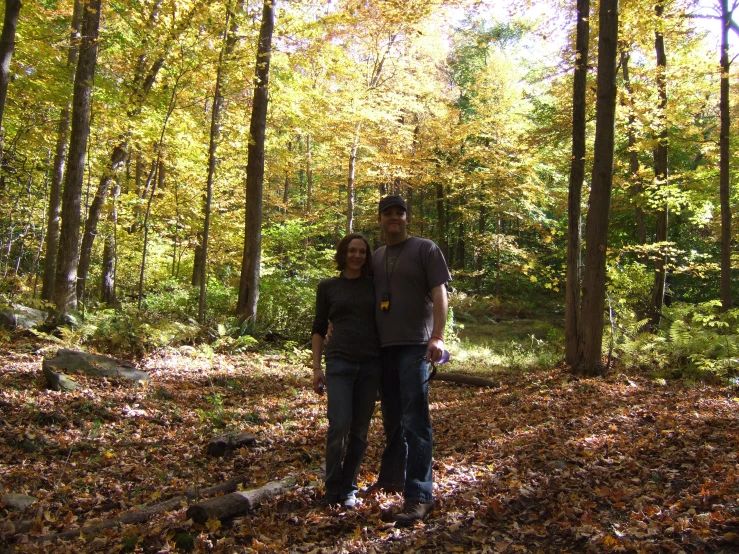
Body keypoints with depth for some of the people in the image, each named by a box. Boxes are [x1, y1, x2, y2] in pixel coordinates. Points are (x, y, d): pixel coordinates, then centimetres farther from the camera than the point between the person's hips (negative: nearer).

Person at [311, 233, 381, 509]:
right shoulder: (328, 287, 7)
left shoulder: (375, 285, 9)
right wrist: (316, 367, 2)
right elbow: (318, 329, 9)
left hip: (370, 363, 2)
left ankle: (349, 489, 20)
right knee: (339, 425, -12)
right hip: (339, 362, -1)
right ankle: (332, 490, 7)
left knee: (359, 430, 4)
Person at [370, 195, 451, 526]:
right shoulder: (376, 257, 16)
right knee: (392, 418, 17)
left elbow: (439, 294, -9)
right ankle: (392, 476, 32)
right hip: (383, 346, 6)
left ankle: (419, 495, -6)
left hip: (414, 345, -6)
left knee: (414, 420, -9)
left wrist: (437, 337, -21)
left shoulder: (425, 250, -1)